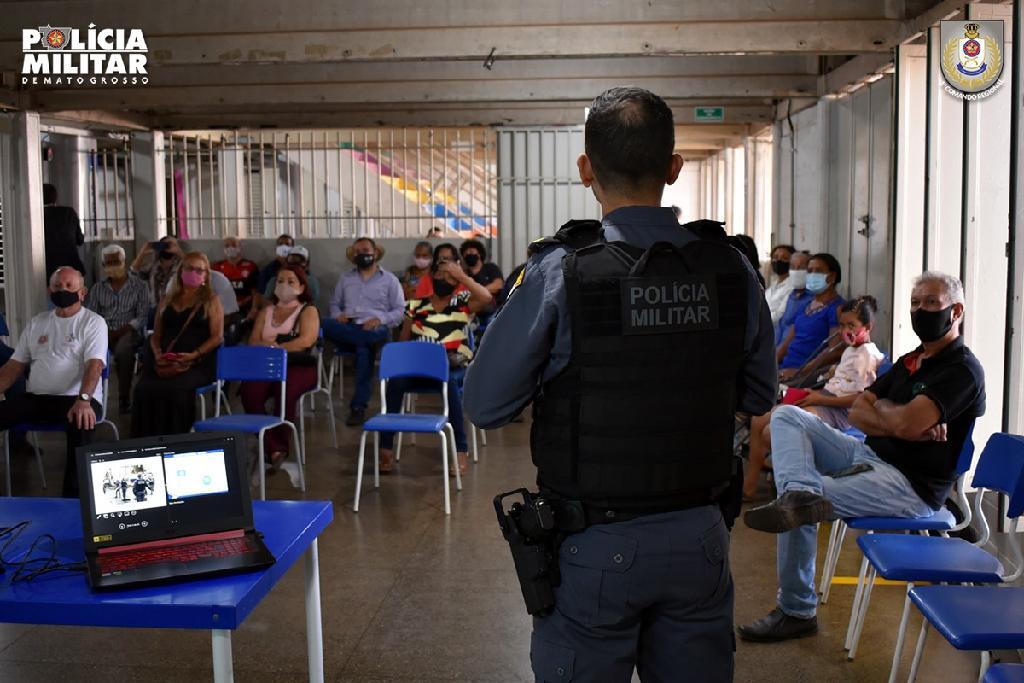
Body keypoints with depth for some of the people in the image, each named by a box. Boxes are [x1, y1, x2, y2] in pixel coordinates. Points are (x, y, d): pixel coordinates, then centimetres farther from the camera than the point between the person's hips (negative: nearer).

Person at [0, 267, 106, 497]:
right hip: (36, 398, 5)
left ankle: (73, 497, -31)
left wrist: (83, 400, -31)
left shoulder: (93, 322, 2)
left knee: (80, 426, -38)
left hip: (76, 398, -5)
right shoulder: (37, 323, 19)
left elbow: (94, 364, -13)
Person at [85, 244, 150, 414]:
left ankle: (125, 399, -26)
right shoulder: (98, 288, 16)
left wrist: (118, 332, -15)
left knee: (122, 350, -37)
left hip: (130, 330, -3)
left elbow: (142, 317, -2)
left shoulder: (139, 286, 5)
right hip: (104, 330, 3)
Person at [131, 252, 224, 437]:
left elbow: (217, 337, 1)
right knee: (143, 388, -27)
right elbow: (156, 334, 20)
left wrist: (193, 355, -15)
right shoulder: (168, 301, 23)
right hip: (166, 363, 4)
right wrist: (157, 354, -3)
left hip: (198, 363, -4)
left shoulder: (211, 301, 11)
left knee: (175, 389, -35)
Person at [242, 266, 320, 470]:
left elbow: (306, 340, -5)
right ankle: (273, 448, -30)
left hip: (299, 366, -3)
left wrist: (275, 347, -8)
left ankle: (279, 447, -26)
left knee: (285, 391, -38)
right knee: (250, 391, -31)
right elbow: (253, 342, 15)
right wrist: (270, 346, -7)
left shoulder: (308, 310, 14)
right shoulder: (266, 312, 28)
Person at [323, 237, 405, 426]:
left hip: (374, 330, -3)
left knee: (364, 349, -40)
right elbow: (334, 303, 25)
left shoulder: (389, 280, 12)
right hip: (347, 329, 3)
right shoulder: (345, 278, 24)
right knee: (324, 324, -33)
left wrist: (380, 320, -12)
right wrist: (338, 315, 0)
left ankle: (358, 406, -36)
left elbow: (400, 311, 7)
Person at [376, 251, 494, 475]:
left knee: (449, 382, -38)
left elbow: (487, 298, -12)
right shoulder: (416, 305, 16)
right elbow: (402, 340, 18)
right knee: (396, 381, -30)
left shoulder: (463, 302, 9)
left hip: (453, 367, -2)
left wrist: (461, 275, -7)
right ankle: (385, 448, -24)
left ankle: (461, 451, -34)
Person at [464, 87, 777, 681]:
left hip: (596, 547, -3)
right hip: (699, 540, 3)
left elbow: (484, 406, -10)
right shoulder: (731, 269, -6)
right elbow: (758, 397, 7)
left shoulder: (561, 275, -17)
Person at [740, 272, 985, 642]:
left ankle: (797, 611, -9)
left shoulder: (962, 369, -10)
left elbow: (906, 423, -24)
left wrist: (879, 407, -1)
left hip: (911, 485, -9)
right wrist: (895, 423, -11)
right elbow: (857, 411, 10)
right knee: (788, 416, -6)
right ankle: (802, 491, -35)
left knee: (796, 509, -23)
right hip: (868, 456, 9)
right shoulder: (909, 362, 18)